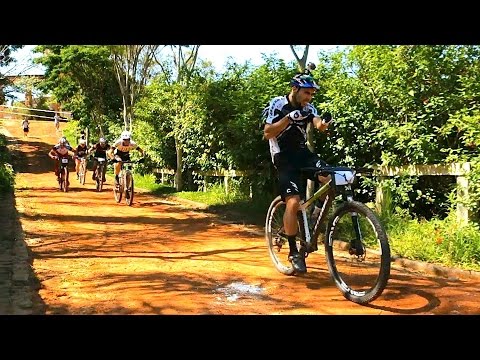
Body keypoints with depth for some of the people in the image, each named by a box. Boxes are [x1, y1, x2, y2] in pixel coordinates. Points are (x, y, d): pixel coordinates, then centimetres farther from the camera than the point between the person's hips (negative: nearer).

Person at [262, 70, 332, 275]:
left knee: (329, 179, -21)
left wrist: (324, 123, -37)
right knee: (293, 202, -19)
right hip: (284, 158, -5)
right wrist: (289, 117, -25)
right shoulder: (277, 105, -8)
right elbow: (267, 133, -16)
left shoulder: (308, 108, 4)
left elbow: (318, 125, -14)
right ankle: (294, 252, -6)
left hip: (303, 153, 5)